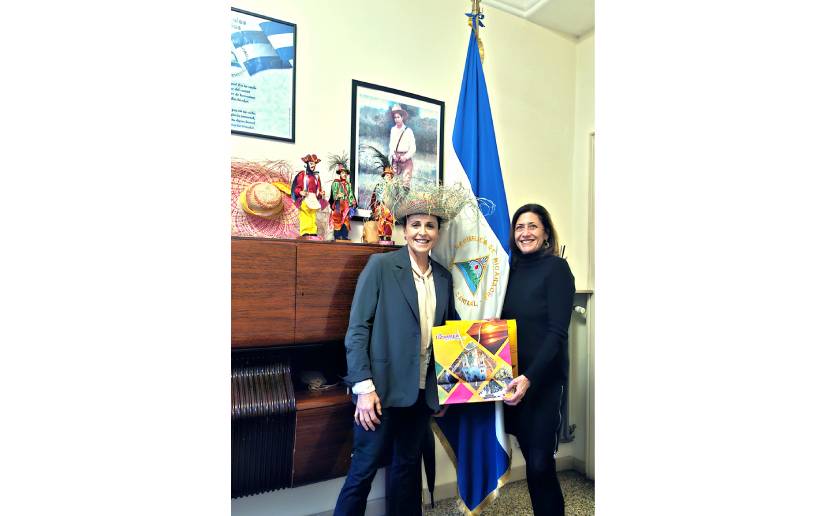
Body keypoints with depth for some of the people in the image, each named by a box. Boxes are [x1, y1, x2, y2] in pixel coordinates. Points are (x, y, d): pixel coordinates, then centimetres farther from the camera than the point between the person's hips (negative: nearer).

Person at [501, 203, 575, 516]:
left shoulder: (556, 268, -8)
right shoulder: (512, 269, 8)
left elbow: (557, 333, -14)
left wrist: (530, 377, -24)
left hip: (544, 378, -5)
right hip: (512, 377, 5)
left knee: (540, 463, 0)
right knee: (530, 457, 13)